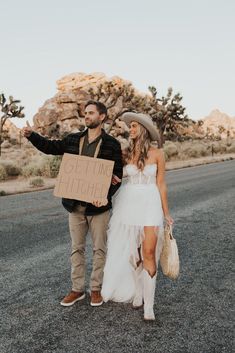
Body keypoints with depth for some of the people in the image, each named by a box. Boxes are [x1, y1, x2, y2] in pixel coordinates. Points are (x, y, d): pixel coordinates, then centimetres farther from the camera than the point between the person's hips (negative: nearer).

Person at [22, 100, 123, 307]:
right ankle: (77, 289, 24)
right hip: (75, 205, 4)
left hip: (98, 206, -3)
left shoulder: (112, 144, -5)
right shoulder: (73, 140, 6)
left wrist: (106, 195, -22)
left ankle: (96, 289, 23)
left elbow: (117, 175, -7)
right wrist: (31, 135, 2)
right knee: (77, 248, 11)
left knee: (99, 249, 7)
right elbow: (50, 147, 16)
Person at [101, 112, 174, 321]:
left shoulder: (157, 154, -3)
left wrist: (166, 213, 3)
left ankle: (149, 305, 0)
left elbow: (161, 184, 2)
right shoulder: (126, 153, 4)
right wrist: (113, 178, -8)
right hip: (128, 203, 3)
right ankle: (137, 292, 28)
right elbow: (116, 176, 16)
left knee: (149, 253, -7)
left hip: (150, 204, -2)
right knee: (133, 253, 10)